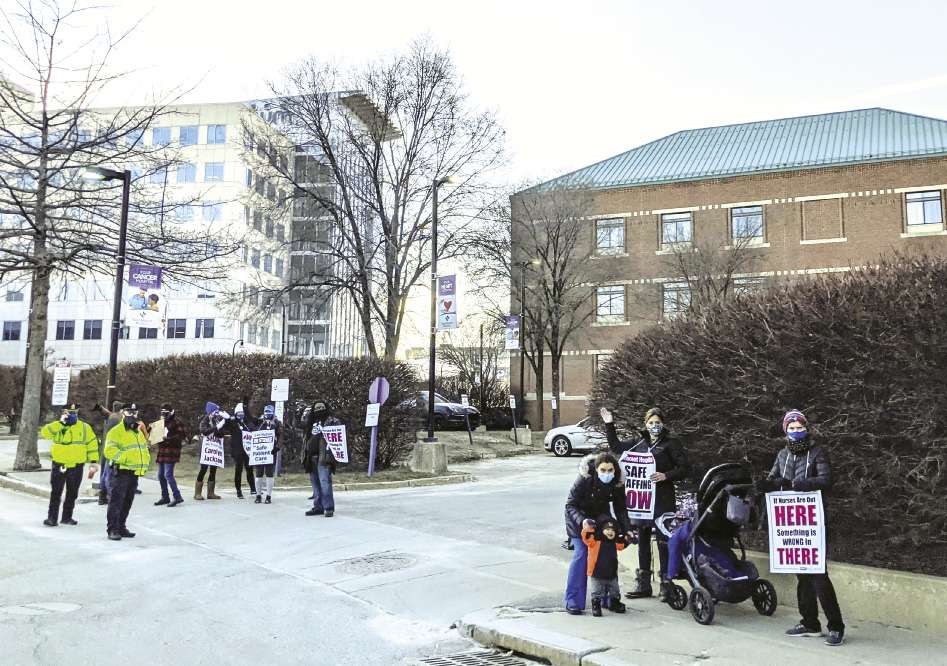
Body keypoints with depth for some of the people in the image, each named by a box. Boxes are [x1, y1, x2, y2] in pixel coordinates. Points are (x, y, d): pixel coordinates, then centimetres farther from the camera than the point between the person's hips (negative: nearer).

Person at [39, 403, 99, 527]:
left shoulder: (85, 427, 3)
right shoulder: (57, 426, 1)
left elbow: (92, 444, 3)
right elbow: (45, 432, -19)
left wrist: (93, 462, -2)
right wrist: (61, 423, -23)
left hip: (76, 466, 1)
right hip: (59, 465, -1)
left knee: (72, 494, 10)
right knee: (55, 493, 2)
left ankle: (67, 517, 22)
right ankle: (52, 517, 9)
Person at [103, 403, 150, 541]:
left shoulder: (139, 432, 19)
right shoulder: (115, 432, -7)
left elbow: (144, 449, 28)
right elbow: (110, 451, -19)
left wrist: (144, 463, 12)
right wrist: (126, 458, -26)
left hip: (134, 473, 8)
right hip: (120, 472, -8)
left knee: (127, 503, 14)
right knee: (116, 502, -5)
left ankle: (121, 527, 23)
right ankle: (112, 529, 0)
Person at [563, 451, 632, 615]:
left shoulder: (617, 482, -19)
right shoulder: (584, 479, -32)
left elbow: (620, 509, -7)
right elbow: (570, 505, -27)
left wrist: (627, 530, -19)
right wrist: (581, 521, -44)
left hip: (602, 517, 4)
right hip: (579, 518, -4)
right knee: (581, 554, -14)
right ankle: (573, 602, -9)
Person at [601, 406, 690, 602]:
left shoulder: (671, 443, -2)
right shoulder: (639, 442, 12)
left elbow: (685, 468, -5)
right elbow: (616, 447, 22)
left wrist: (665, 476, -17)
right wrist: (609, 425, 16)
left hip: (662, 500, -5)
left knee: (663, 542, -2)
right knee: (643, 541, 11)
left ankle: (666, 585, 7)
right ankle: (643, 584, 21)